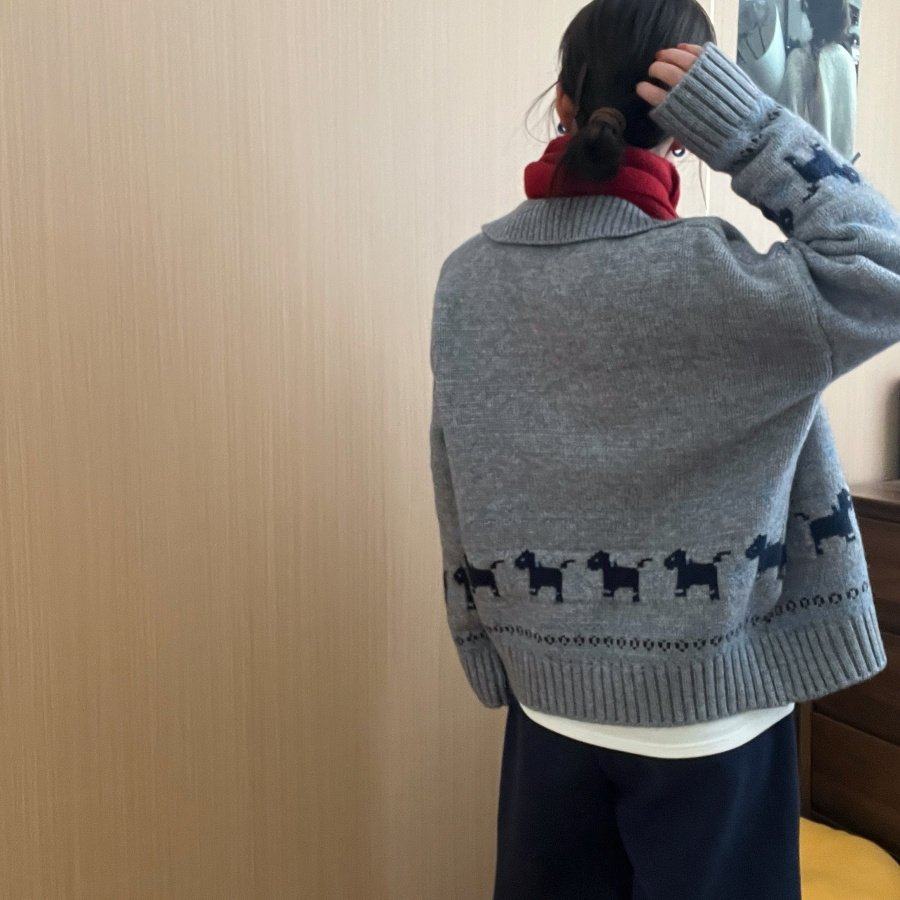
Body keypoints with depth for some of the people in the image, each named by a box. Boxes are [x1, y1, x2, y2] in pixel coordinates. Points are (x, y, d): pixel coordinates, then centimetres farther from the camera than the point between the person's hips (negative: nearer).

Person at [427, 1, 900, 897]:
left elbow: (459, 506, 1)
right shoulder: (703, 275, -21)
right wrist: (749, 124, -18)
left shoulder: (468, 277, -5)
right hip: (706, 709, -4)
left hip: (549, 699, 4)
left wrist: (495, 652, 13)